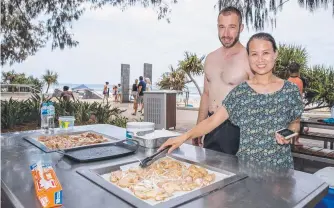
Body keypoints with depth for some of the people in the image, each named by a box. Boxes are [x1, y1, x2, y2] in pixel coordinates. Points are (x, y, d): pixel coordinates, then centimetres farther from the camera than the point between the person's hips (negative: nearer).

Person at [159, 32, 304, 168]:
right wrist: (184, 137, -20)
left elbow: (295, 122, 12)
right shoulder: (239, 92, -5)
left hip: (280, 165, 1)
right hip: (246, 165, 0)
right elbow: (213, 120, -9)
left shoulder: (290, 90, -2)